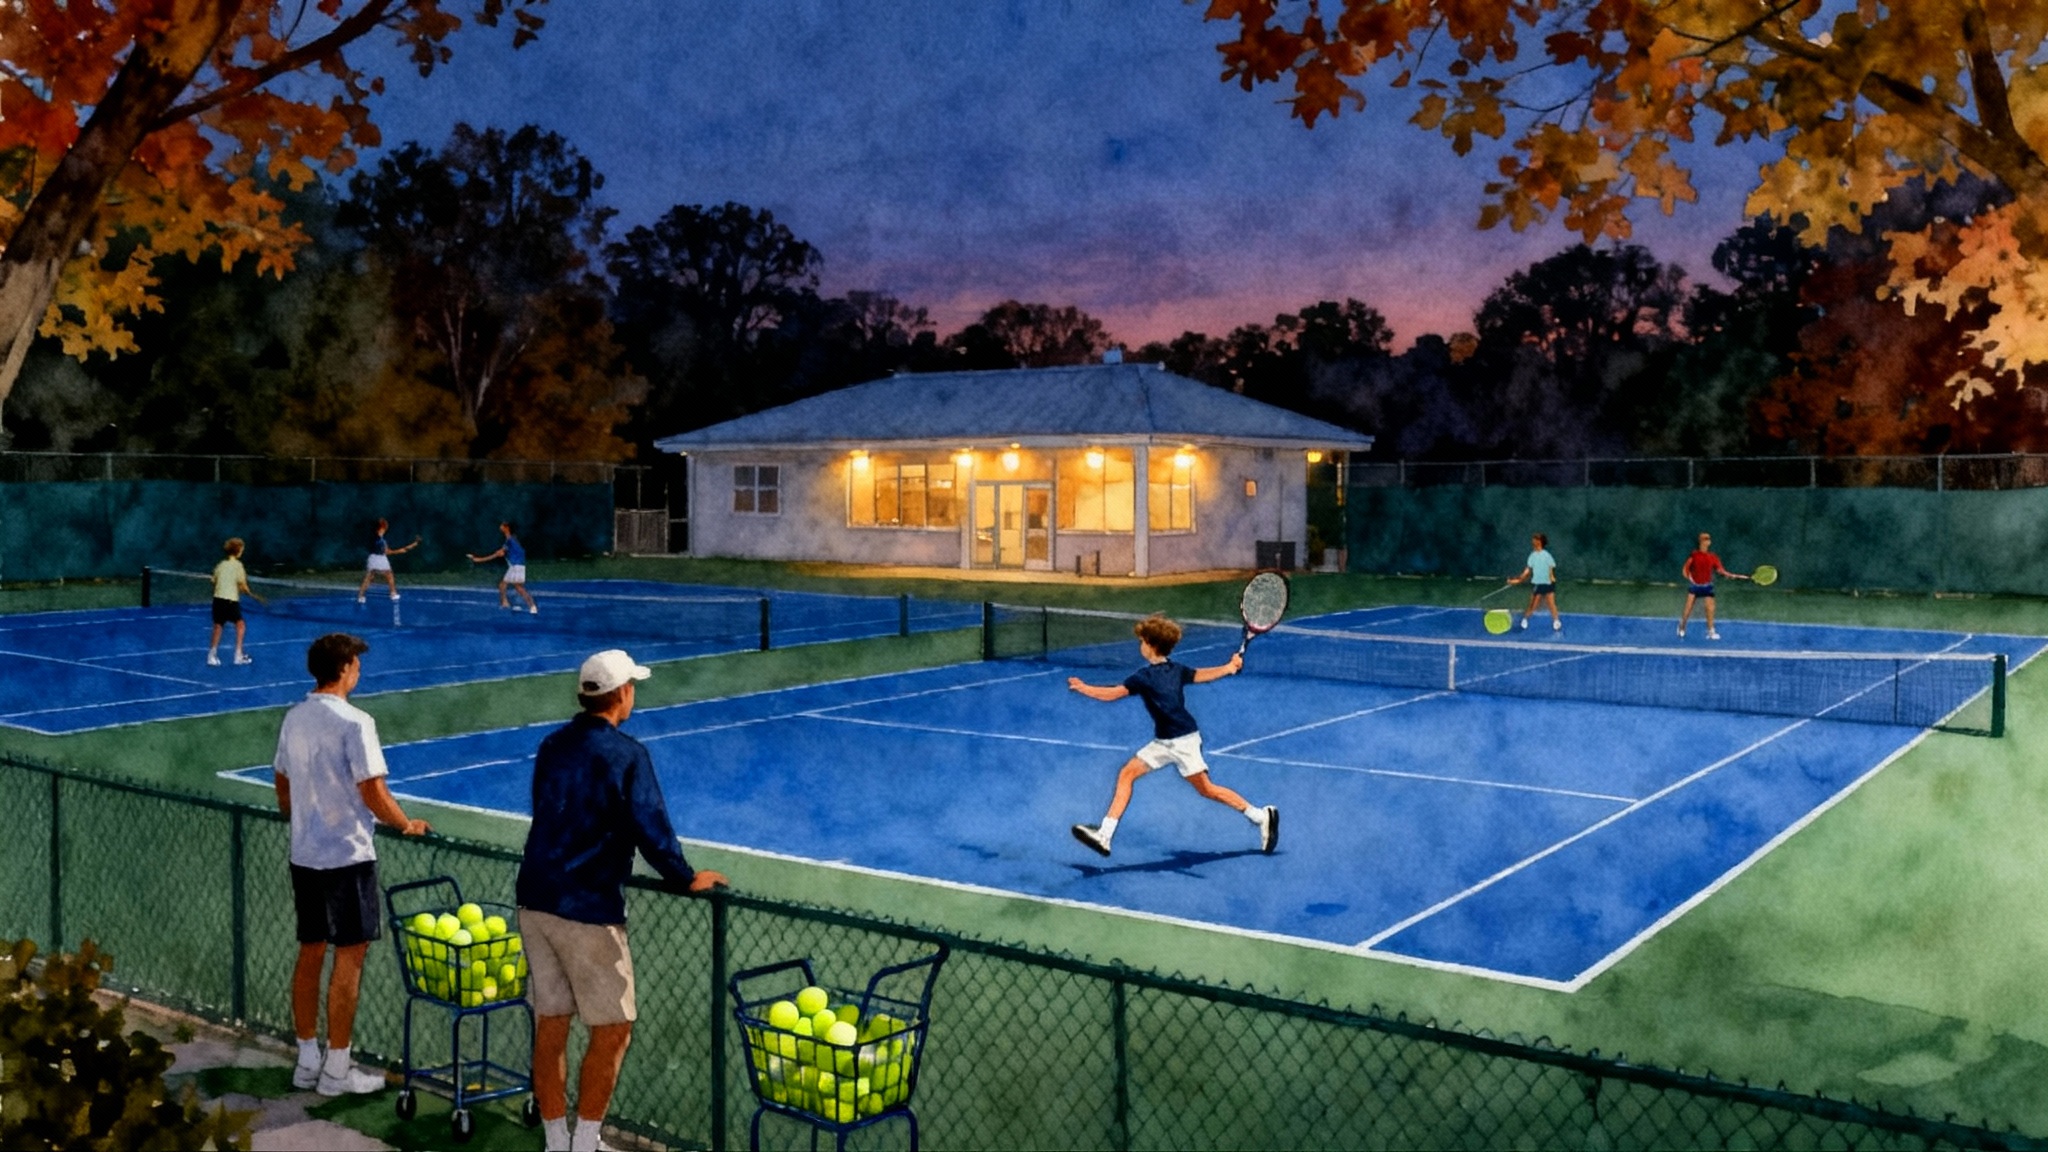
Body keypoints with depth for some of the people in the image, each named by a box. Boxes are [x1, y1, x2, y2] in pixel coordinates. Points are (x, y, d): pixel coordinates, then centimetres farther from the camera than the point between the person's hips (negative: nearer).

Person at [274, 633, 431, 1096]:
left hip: (304, 854, 8)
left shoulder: (293, 719, 7)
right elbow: (373, 794, -19)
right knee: (349, 958, 0)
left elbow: (283, 785, 17)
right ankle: (337, 1070, 5)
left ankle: (308, 1059, 23)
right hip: (347, 856, -8)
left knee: (310, 953, 15)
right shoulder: (354, 722, -17)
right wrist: (407, 825, -4)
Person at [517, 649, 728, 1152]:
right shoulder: (625, 753, -12)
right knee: (612, 1031, 5)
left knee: (550, 1027, 13)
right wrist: (688, 879, 0)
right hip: (587, 909, -7)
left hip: (536, 901, 7)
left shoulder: (551, 745, 9)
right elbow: (650, 828, -14)